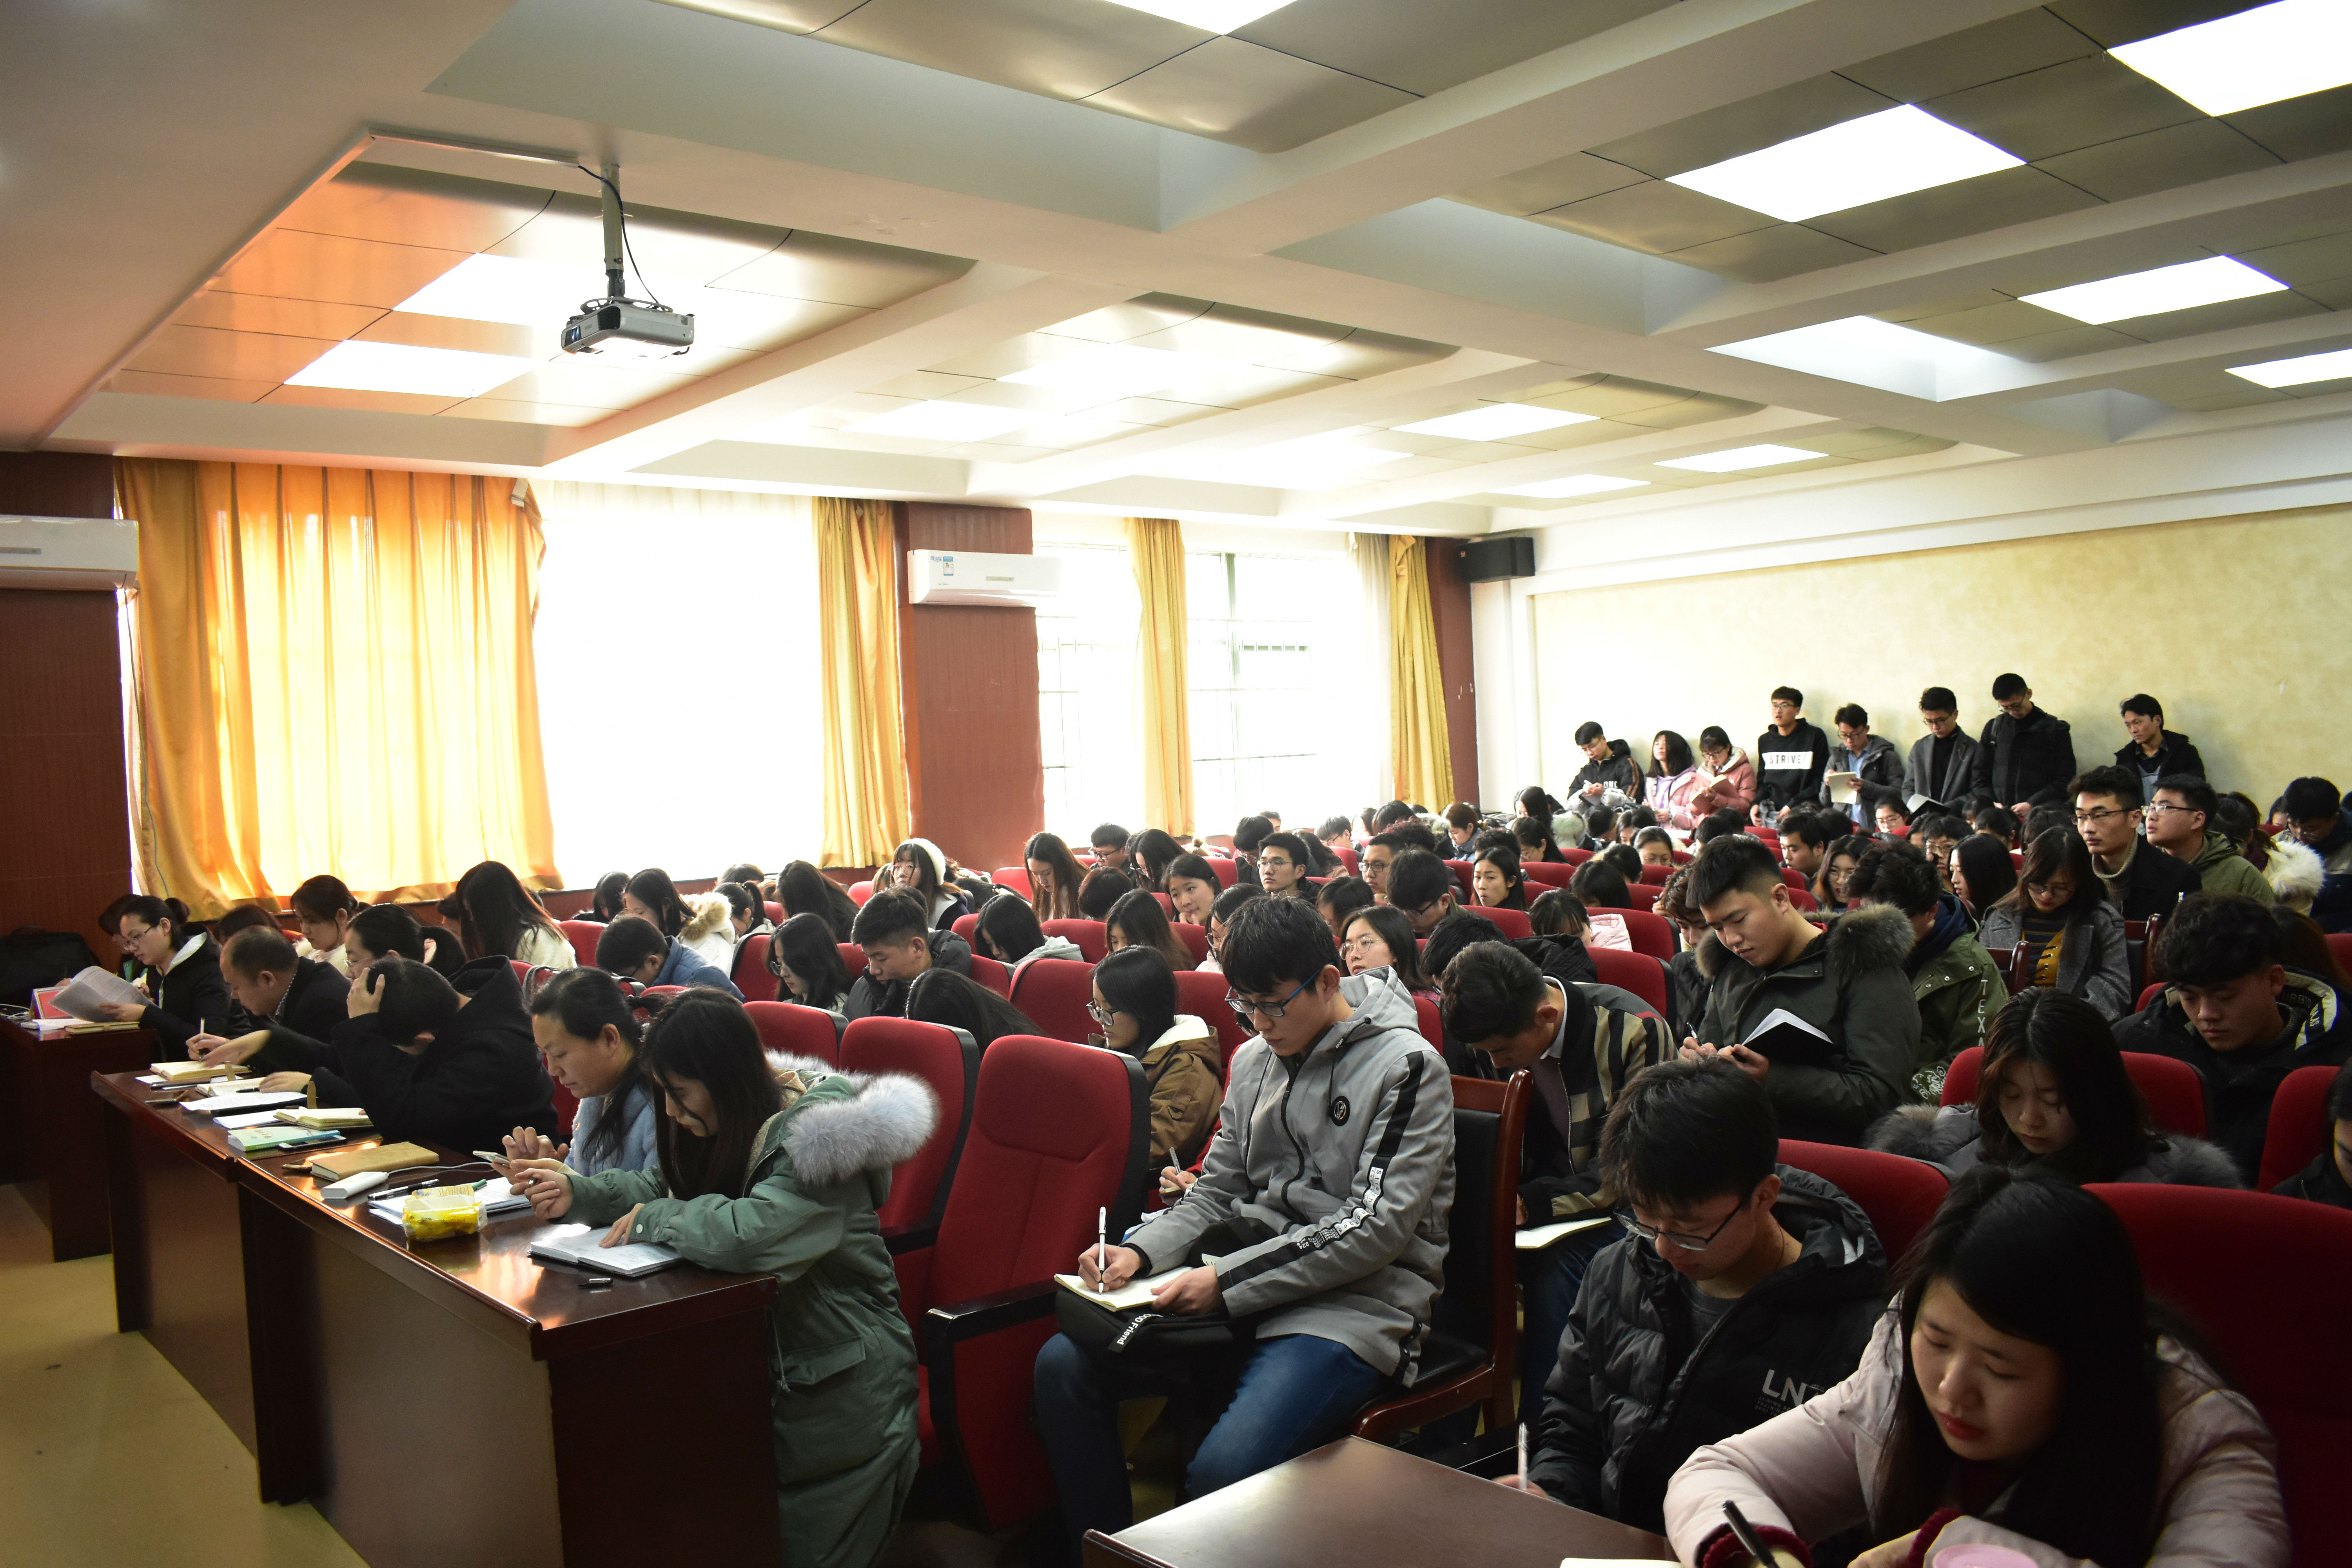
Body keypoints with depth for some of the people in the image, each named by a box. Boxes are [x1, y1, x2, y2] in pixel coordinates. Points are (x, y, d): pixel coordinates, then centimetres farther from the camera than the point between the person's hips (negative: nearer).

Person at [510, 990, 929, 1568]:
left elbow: (751, 1233, -42)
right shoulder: (732, 1122, 2)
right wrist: (577, 1193, -2)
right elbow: (667, 1185, 15)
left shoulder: (818, 1134, -28)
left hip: (839, 1387, -8)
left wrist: (652, 1218, -24)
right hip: (760, 1355, 8)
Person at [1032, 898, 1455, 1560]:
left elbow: (1379, 1227, -16)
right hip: (1246, 1289, 7)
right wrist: (1141, 1252, -3)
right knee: (1063, 1365, -10)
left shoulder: (1406, 1067, -8)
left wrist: (1227, 1281, -19)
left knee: (1224, 1471, -32)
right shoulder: (1254, 1061, 12)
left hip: (1358, 1303, -7)